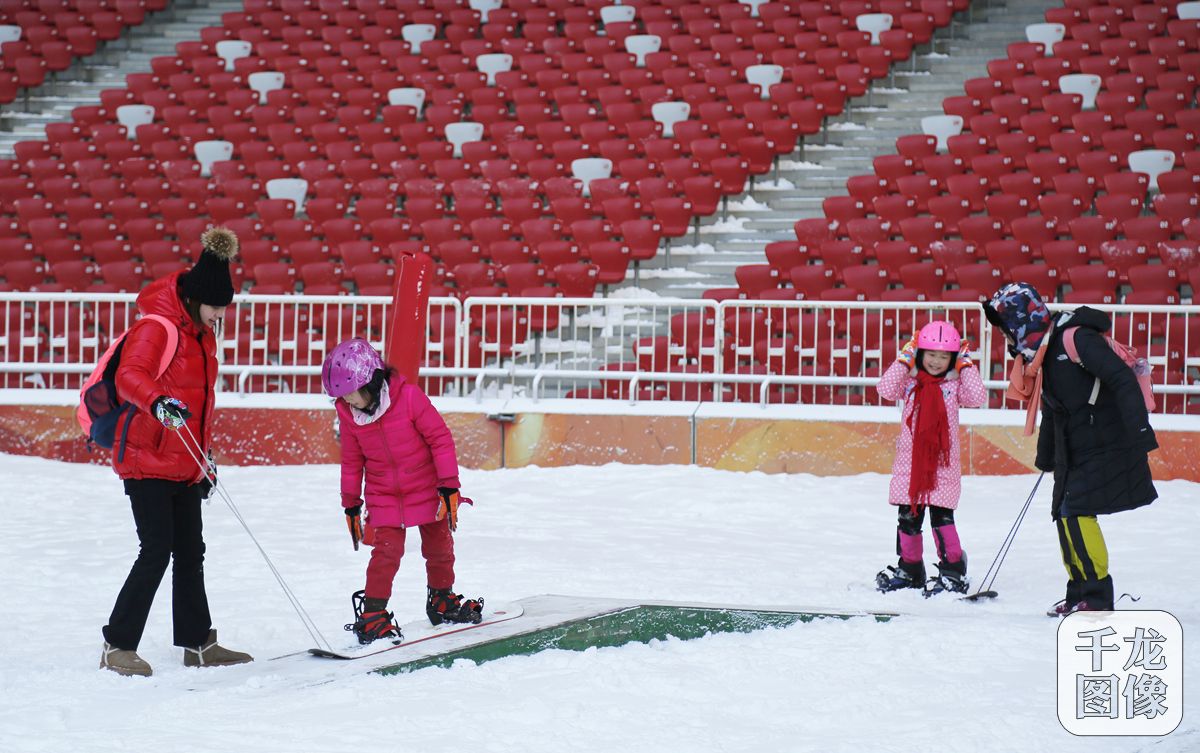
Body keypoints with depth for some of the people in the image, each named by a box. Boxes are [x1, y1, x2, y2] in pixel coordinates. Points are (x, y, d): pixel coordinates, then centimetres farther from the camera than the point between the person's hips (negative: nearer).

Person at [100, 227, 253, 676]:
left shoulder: (203, 334, 14)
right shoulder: (156, 327, -15)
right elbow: (129, 376, -31)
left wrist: (204, 455, 26)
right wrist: (158, 403, -50)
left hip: (183, 465, 9)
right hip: (146, 458, -9)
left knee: (190, 554, 13)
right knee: (156, 551, -12)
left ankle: (197, 643, 22)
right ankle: (117, 648, -6)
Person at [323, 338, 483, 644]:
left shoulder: (409, 397, -20)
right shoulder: (349, 414, -8)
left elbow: (440, 437, -14)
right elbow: (352, 460, 6)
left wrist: (449, 484, -15)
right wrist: (351, 504, 10)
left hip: (427, 490, -1)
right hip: (384, 498, 1)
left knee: (439, 547, 12)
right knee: (387, 549, -13)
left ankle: (442, 599, 34)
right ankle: (373, 615, -7)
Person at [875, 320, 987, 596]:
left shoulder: (955, 383, 0)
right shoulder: (910, 380, 4)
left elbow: (977, 397, -13)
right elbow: (886, 389, -10)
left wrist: (966, 366, -8)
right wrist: (904, 361, -10)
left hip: (943, 463, -3)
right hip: (910, 461, 3)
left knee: (941, 517, -7)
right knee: (908, 517, 10)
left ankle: (953, 571, 1)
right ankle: (909, 568, 24)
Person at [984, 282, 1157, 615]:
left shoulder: (1076, 338, -17)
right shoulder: (1042, 353, 13)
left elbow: (1122, 379, -24)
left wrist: (1140, 431, -30)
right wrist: (1045, 457, 34)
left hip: (1107, 446, -9)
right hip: (1074, 452, 9)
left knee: (1076, 511, -15)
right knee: (1064, 513, 8)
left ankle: (1097, 596, -10)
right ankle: (1079, 593, 18)